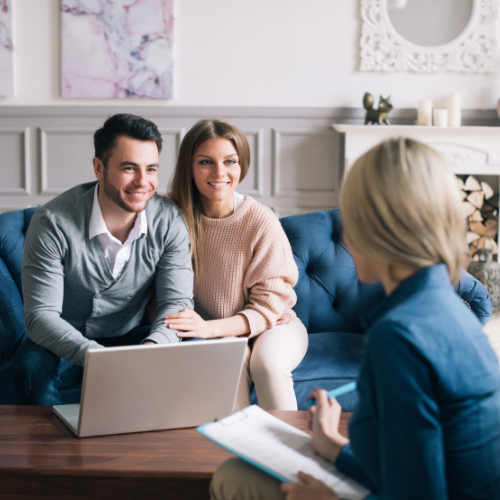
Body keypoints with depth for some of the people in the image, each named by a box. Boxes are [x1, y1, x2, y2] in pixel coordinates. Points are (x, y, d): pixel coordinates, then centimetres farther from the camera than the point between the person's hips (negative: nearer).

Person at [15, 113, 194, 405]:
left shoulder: (169, 220, -13)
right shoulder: (53, 223, -21)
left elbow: (177, 301, -15)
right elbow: (41, 315, -24)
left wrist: (152, 346, -39)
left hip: (131, 336, 2)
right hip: (68, 341, -2)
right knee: (32, 363, -34)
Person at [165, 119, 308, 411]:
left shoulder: (262, 222, -17)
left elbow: (268, 307, -13)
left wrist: (208, 328, -29)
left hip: (275, 326, -1)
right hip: (214, 335, 1)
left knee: (265, 360, -32)